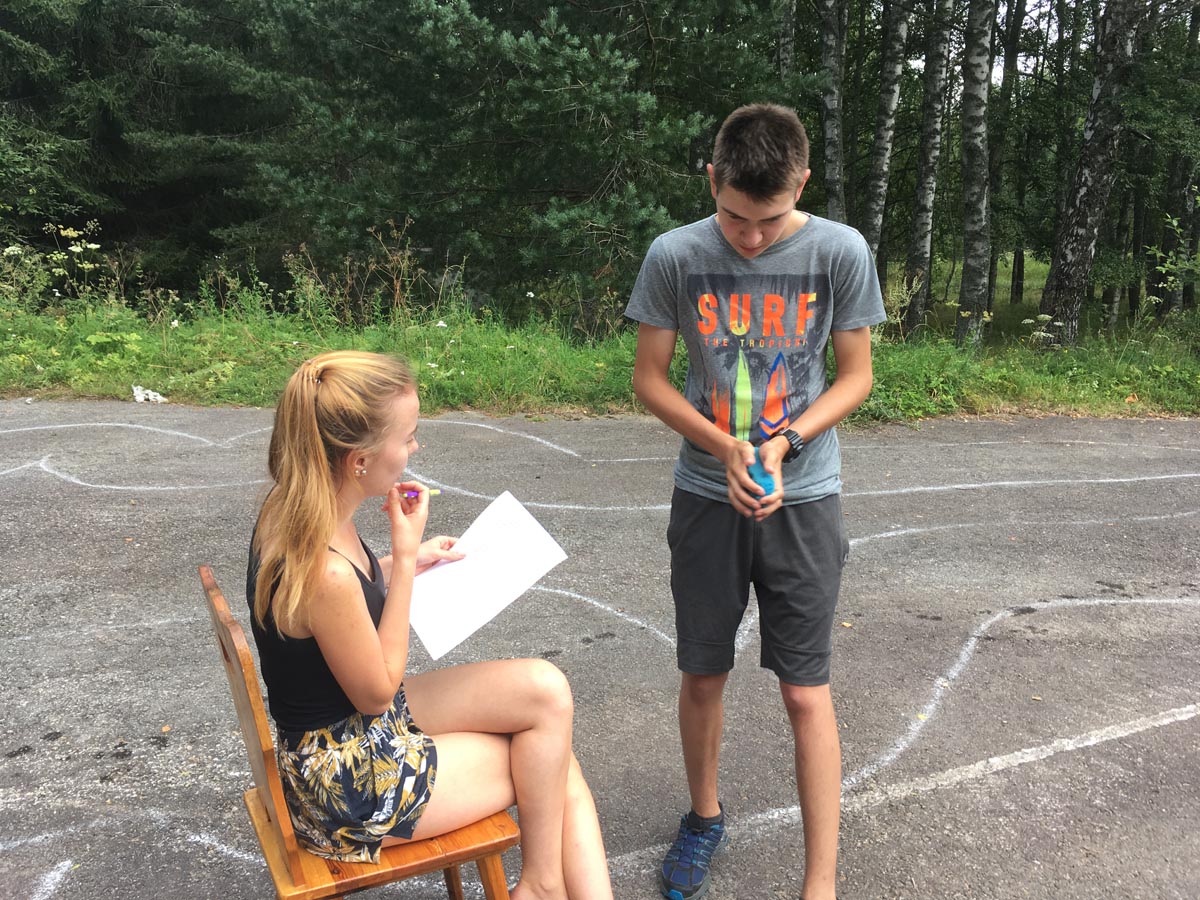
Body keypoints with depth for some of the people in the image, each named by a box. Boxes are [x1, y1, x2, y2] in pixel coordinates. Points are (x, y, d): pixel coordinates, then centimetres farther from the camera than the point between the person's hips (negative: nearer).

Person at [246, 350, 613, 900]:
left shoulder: (293, 508, -5)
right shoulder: (326, 573, -33)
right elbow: (378, 693, -18)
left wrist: (407, 561, 4)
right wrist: (404, 556, -19)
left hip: (354, 728, 8)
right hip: (348, 782, -8)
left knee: (547, 691, -3)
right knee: (549, 769, 1)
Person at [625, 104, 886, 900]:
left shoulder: (841, 252, -10)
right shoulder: (675, 256, -9)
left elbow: (856, 377, -1)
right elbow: (649, 377, -1)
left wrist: (785, 441, -17)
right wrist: (722, 447, -16)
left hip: (803, 499, -1)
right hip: (706, 497, 1)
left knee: (807, 691, 2)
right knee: (703, 677, 13)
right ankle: (706, 818, 39)